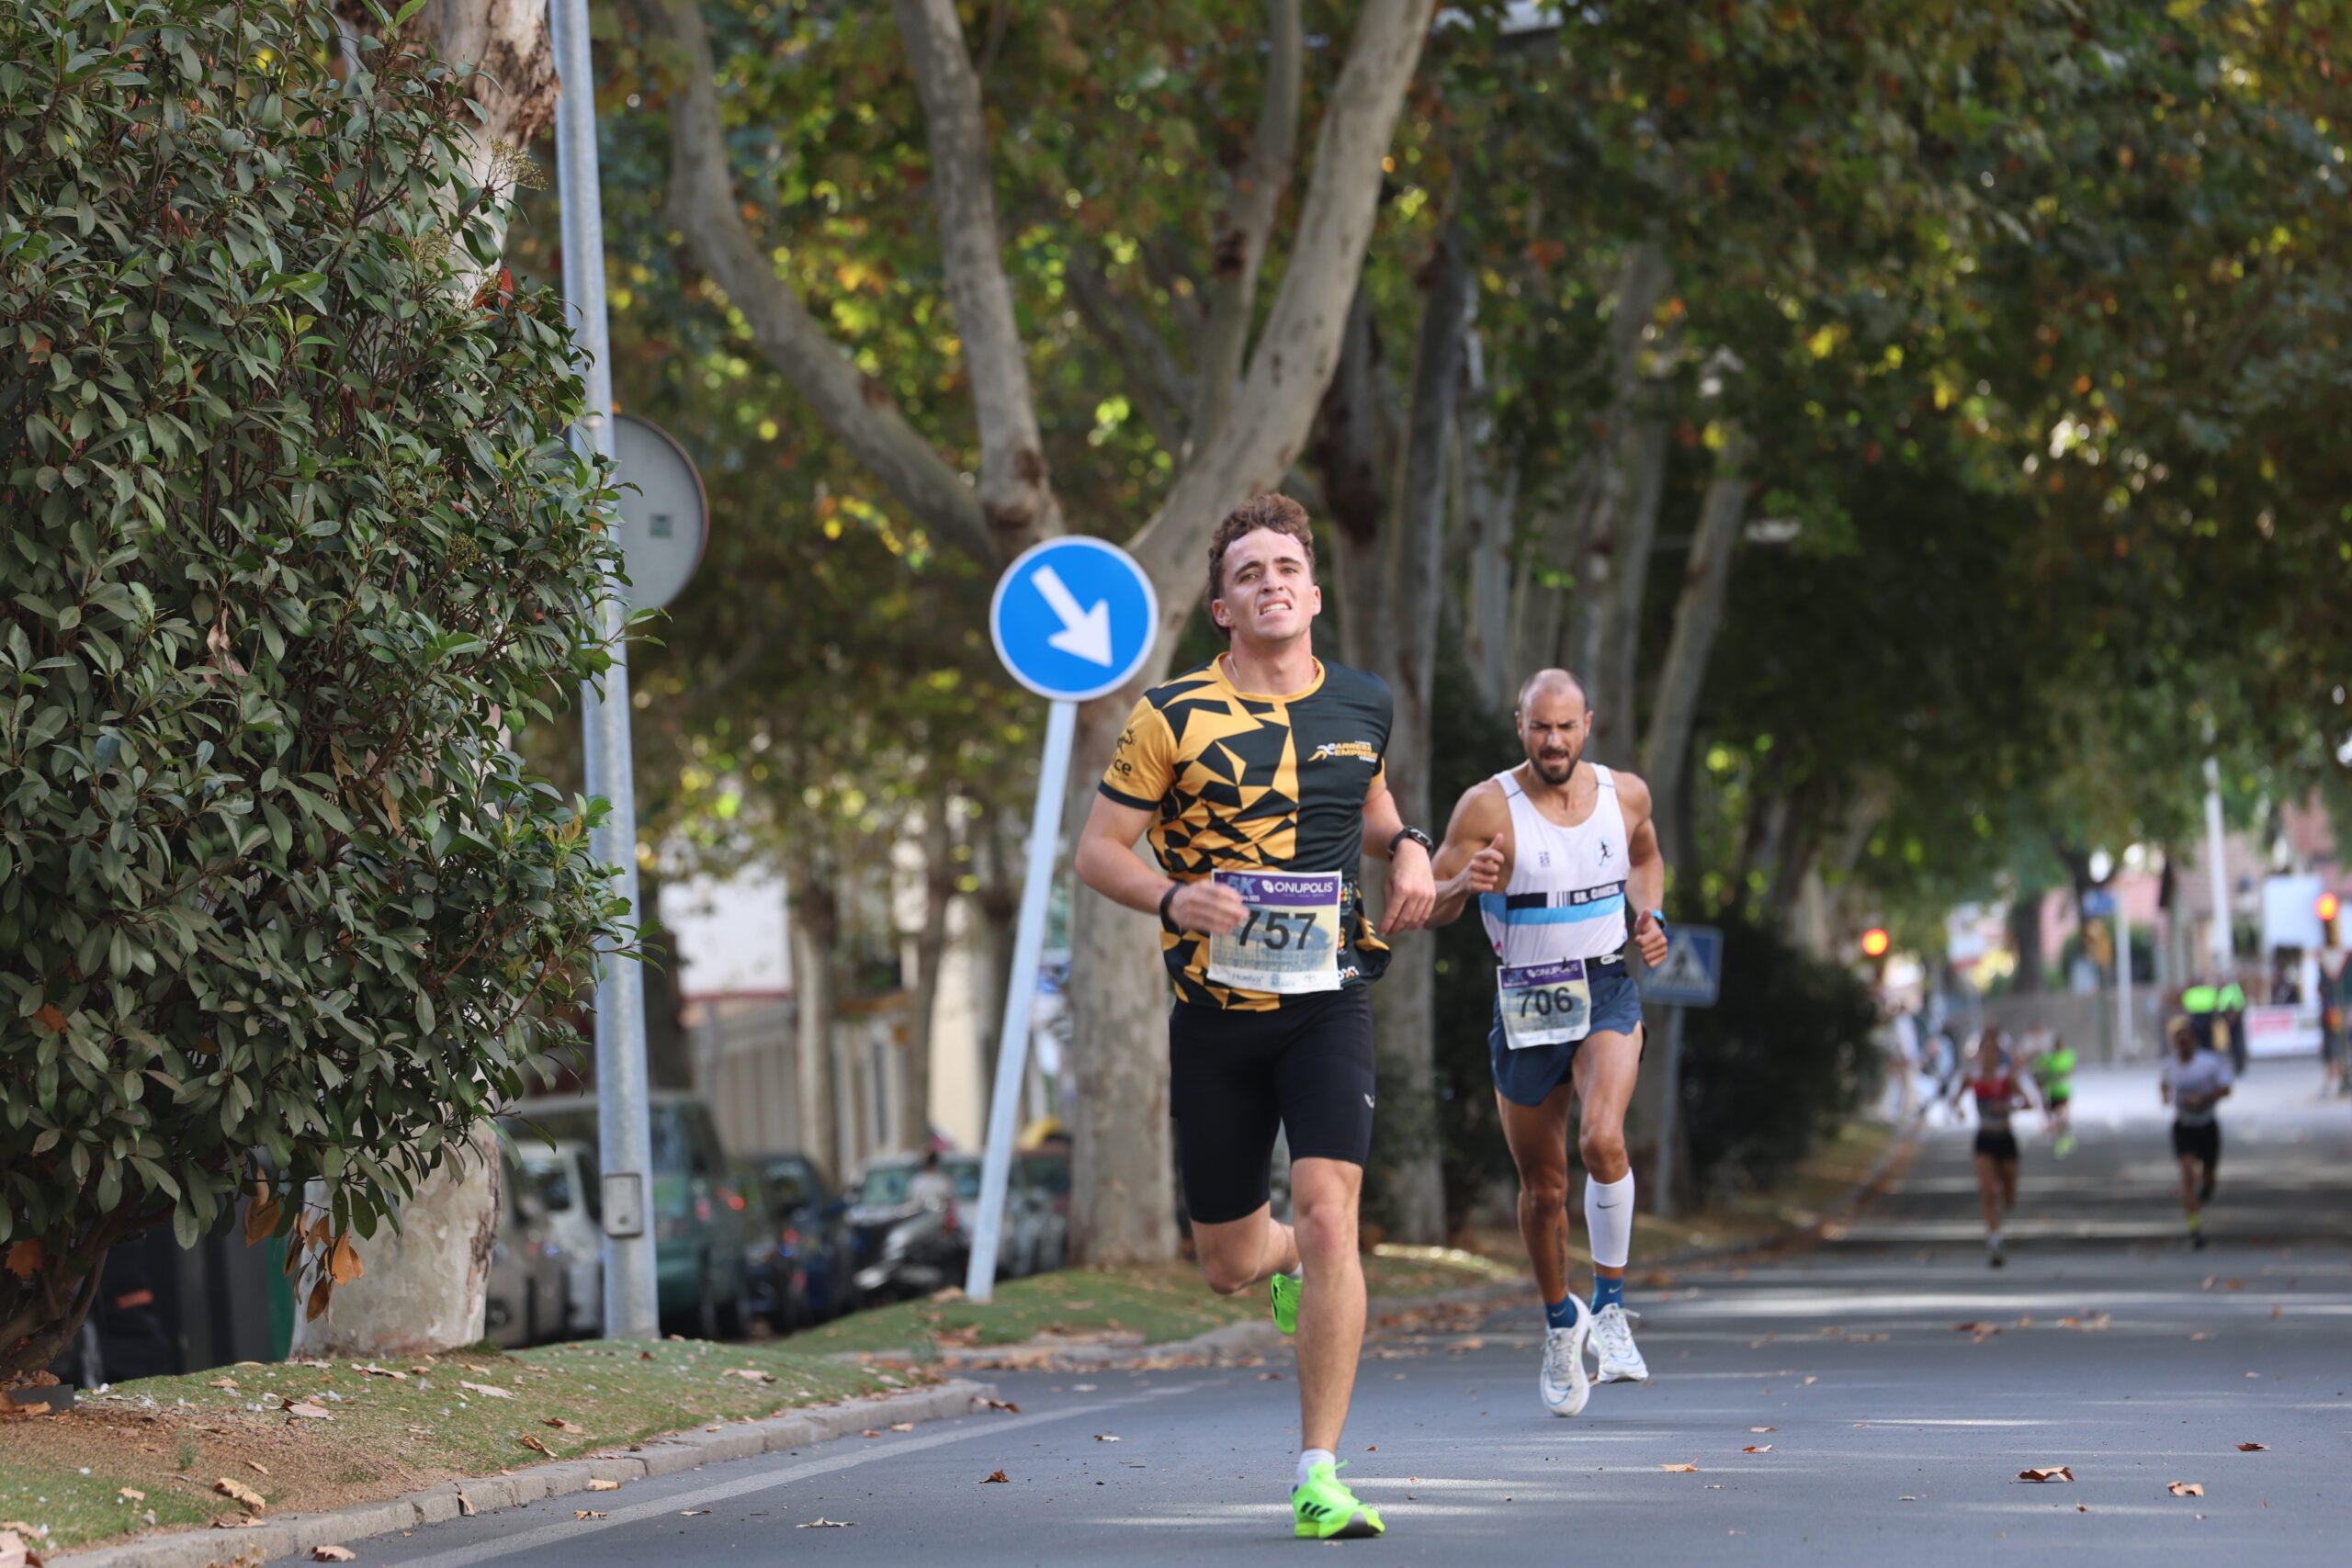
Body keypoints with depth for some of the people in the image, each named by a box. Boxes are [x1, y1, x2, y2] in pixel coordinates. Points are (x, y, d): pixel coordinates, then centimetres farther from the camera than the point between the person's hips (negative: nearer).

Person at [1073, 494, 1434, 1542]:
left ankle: (1319, 1476, -13)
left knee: (1327, 1219, -18)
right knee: (1229, 1265, 7)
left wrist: (1406, 849, 5)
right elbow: (1099, 848, -1)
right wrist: (1173, 900, -20)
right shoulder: (1174, 717, -4)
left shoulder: (1363, 704, 7)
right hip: (1216, 1015, 0)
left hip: (1328, 1004, 1)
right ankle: (1286, 1263, 48)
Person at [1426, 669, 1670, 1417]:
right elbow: (1430, 907, -8)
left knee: (1603, 1138, -27)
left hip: (1607, 993, 0)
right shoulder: (1488, 806, -11)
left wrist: (1651, 917, 5)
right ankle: (1561, 1325, 33)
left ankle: (1610, 1307, -13)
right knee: (1542, 1188, 9)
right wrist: (1466, 884, -30)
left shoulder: (1625, 793, 0)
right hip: (1526, 1007, 0)